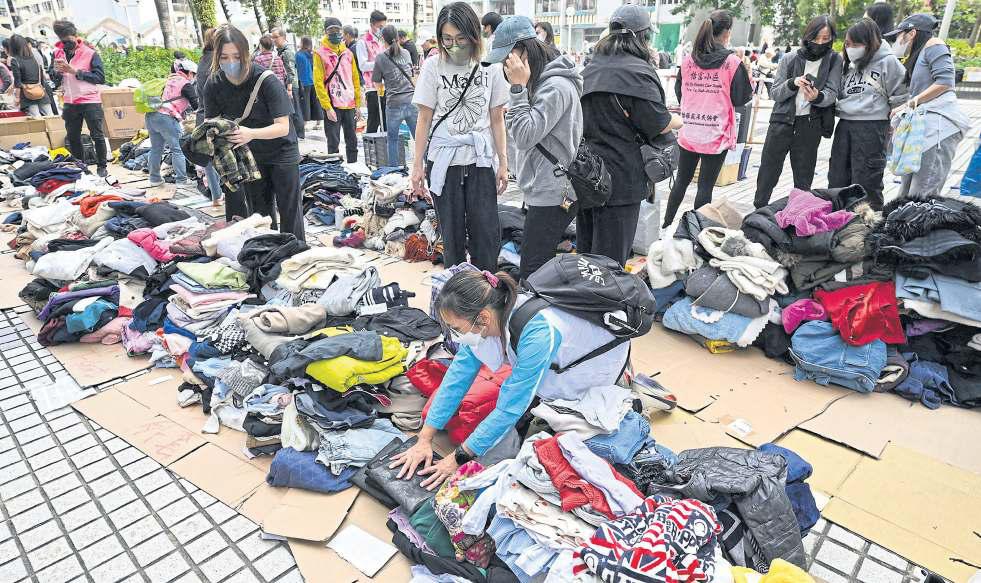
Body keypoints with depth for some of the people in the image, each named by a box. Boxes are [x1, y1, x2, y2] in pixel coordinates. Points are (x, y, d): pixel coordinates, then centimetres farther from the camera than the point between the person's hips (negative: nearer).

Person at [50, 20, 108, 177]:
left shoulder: (90, 53, -7)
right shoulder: (58, 53, 8)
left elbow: (100, 78, -15)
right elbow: (55, 80, 11)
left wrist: (75, 71, -19)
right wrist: (57, 71, -10)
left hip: (90, 102, -5)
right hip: (70, 103, 6)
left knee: (97, 136, 1)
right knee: (73, 137, 12)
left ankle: (102, 167, 12)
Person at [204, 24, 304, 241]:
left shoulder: (266, 80, -26)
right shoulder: (214, 85, -12)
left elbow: (283, 126, -28)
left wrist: (251, 133, -44)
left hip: (281, 151, -4)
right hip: (250, 155, 5)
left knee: (288, 210, -1)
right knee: (260, 211, 13)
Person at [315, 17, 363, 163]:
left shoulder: (348, 53, 12)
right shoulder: (320, 54, -3)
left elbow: (356, 79, 15)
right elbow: (318, 83, -7)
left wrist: (358, 104, 9)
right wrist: (327, 107, -13)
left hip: (350, 105, 5)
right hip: (332, 107, -5)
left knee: (352, 141, 11)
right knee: (333, 144, -1)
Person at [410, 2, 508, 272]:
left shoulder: (491, 66, 1)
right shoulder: (433, 66, -1)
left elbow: (497, 119, 6)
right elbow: (424, 118, 1)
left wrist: (503, 162, 2)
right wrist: (418, 165, -1)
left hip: (481, 160, 1)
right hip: (443, 161, 0)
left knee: (486, 234, -1)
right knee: (452, 233, 5)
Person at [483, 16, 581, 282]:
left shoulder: (556, 87, -17)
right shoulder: (541, 82, 15)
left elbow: (525, 136, -21)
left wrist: (518, 88, -18)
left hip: (553, 196, -10)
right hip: (543, 191, 10)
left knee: (532, 274, -7)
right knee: (542, 269, 16)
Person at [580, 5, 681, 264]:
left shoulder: (592, 67, 10)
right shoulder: (637, 71, -13)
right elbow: (658, 124, -13)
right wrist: (677, 121, 8)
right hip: (620, 179, -8)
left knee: (585, 248, 18)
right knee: (610, 257, 1)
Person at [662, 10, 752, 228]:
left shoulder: (688, 60, 2)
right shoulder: (732, 62, -9)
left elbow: (679, 92, 13)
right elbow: (741, 98, -3)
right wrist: (747, 74, 10)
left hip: (688, 133, 4)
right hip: (716, 135, -4)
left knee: (681, 181, 17)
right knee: (705, 187, 3)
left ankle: (666, 225, 24)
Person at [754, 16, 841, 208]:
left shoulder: (834, 60, 3)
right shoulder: (790, 58, 2)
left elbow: (832, 93, -6)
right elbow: (775, 93, -1)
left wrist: (817, 97, -28)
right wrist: (793, 83, -20)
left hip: (810, 125, 0)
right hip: (782, 121, 0)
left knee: (803, 179, 6)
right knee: (767, 173, 5)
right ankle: (759, 211, 17)